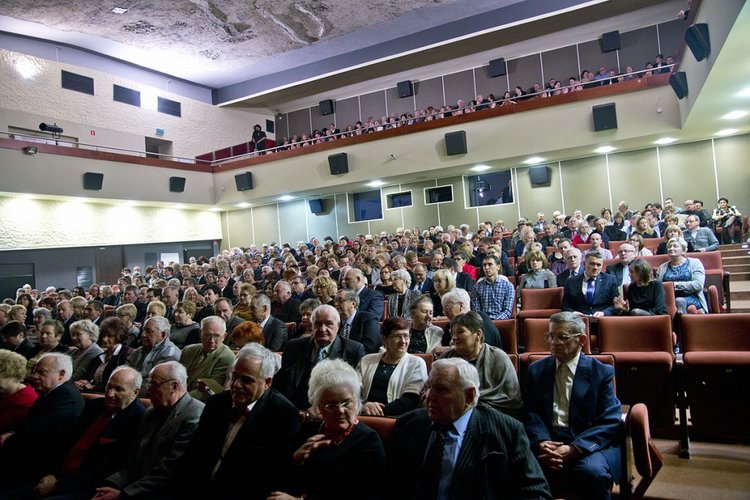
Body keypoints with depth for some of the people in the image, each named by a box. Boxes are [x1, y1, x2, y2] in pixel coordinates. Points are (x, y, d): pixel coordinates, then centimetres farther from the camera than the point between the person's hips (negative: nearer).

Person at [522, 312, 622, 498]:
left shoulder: (602, 372, 4)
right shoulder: (536, 370, 13)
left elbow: (610, 422, -4)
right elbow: (531, 413, 6)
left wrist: (574, 449, -17)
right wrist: (541, 442, -15)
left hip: (588, 443, 0)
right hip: (547, 442, 1)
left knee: (592, 471, -32)